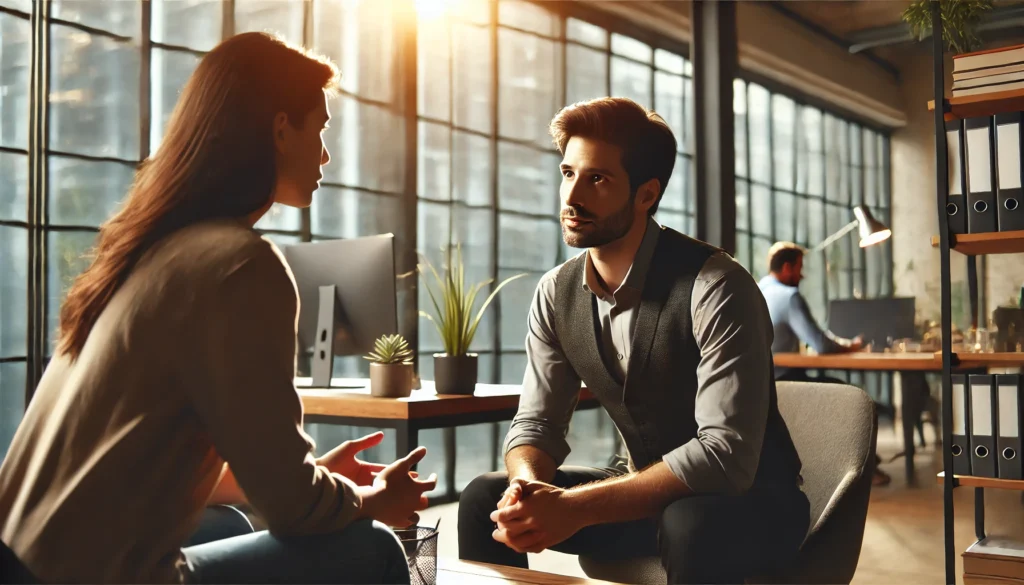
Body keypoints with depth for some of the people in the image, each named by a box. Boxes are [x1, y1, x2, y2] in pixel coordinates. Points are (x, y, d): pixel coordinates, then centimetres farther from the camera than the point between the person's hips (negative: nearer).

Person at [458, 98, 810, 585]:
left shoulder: (716, 287, -25)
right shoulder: (557, 294, -5)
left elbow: (727, 454, -31)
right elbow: (537, 423, -2)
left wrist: (576, 507, -37)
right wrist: (528, 489, -26)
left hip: (750, 500, -5)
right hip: (650, 496, 5)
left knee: (689, 525, -38)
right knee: (485, 500, -10)